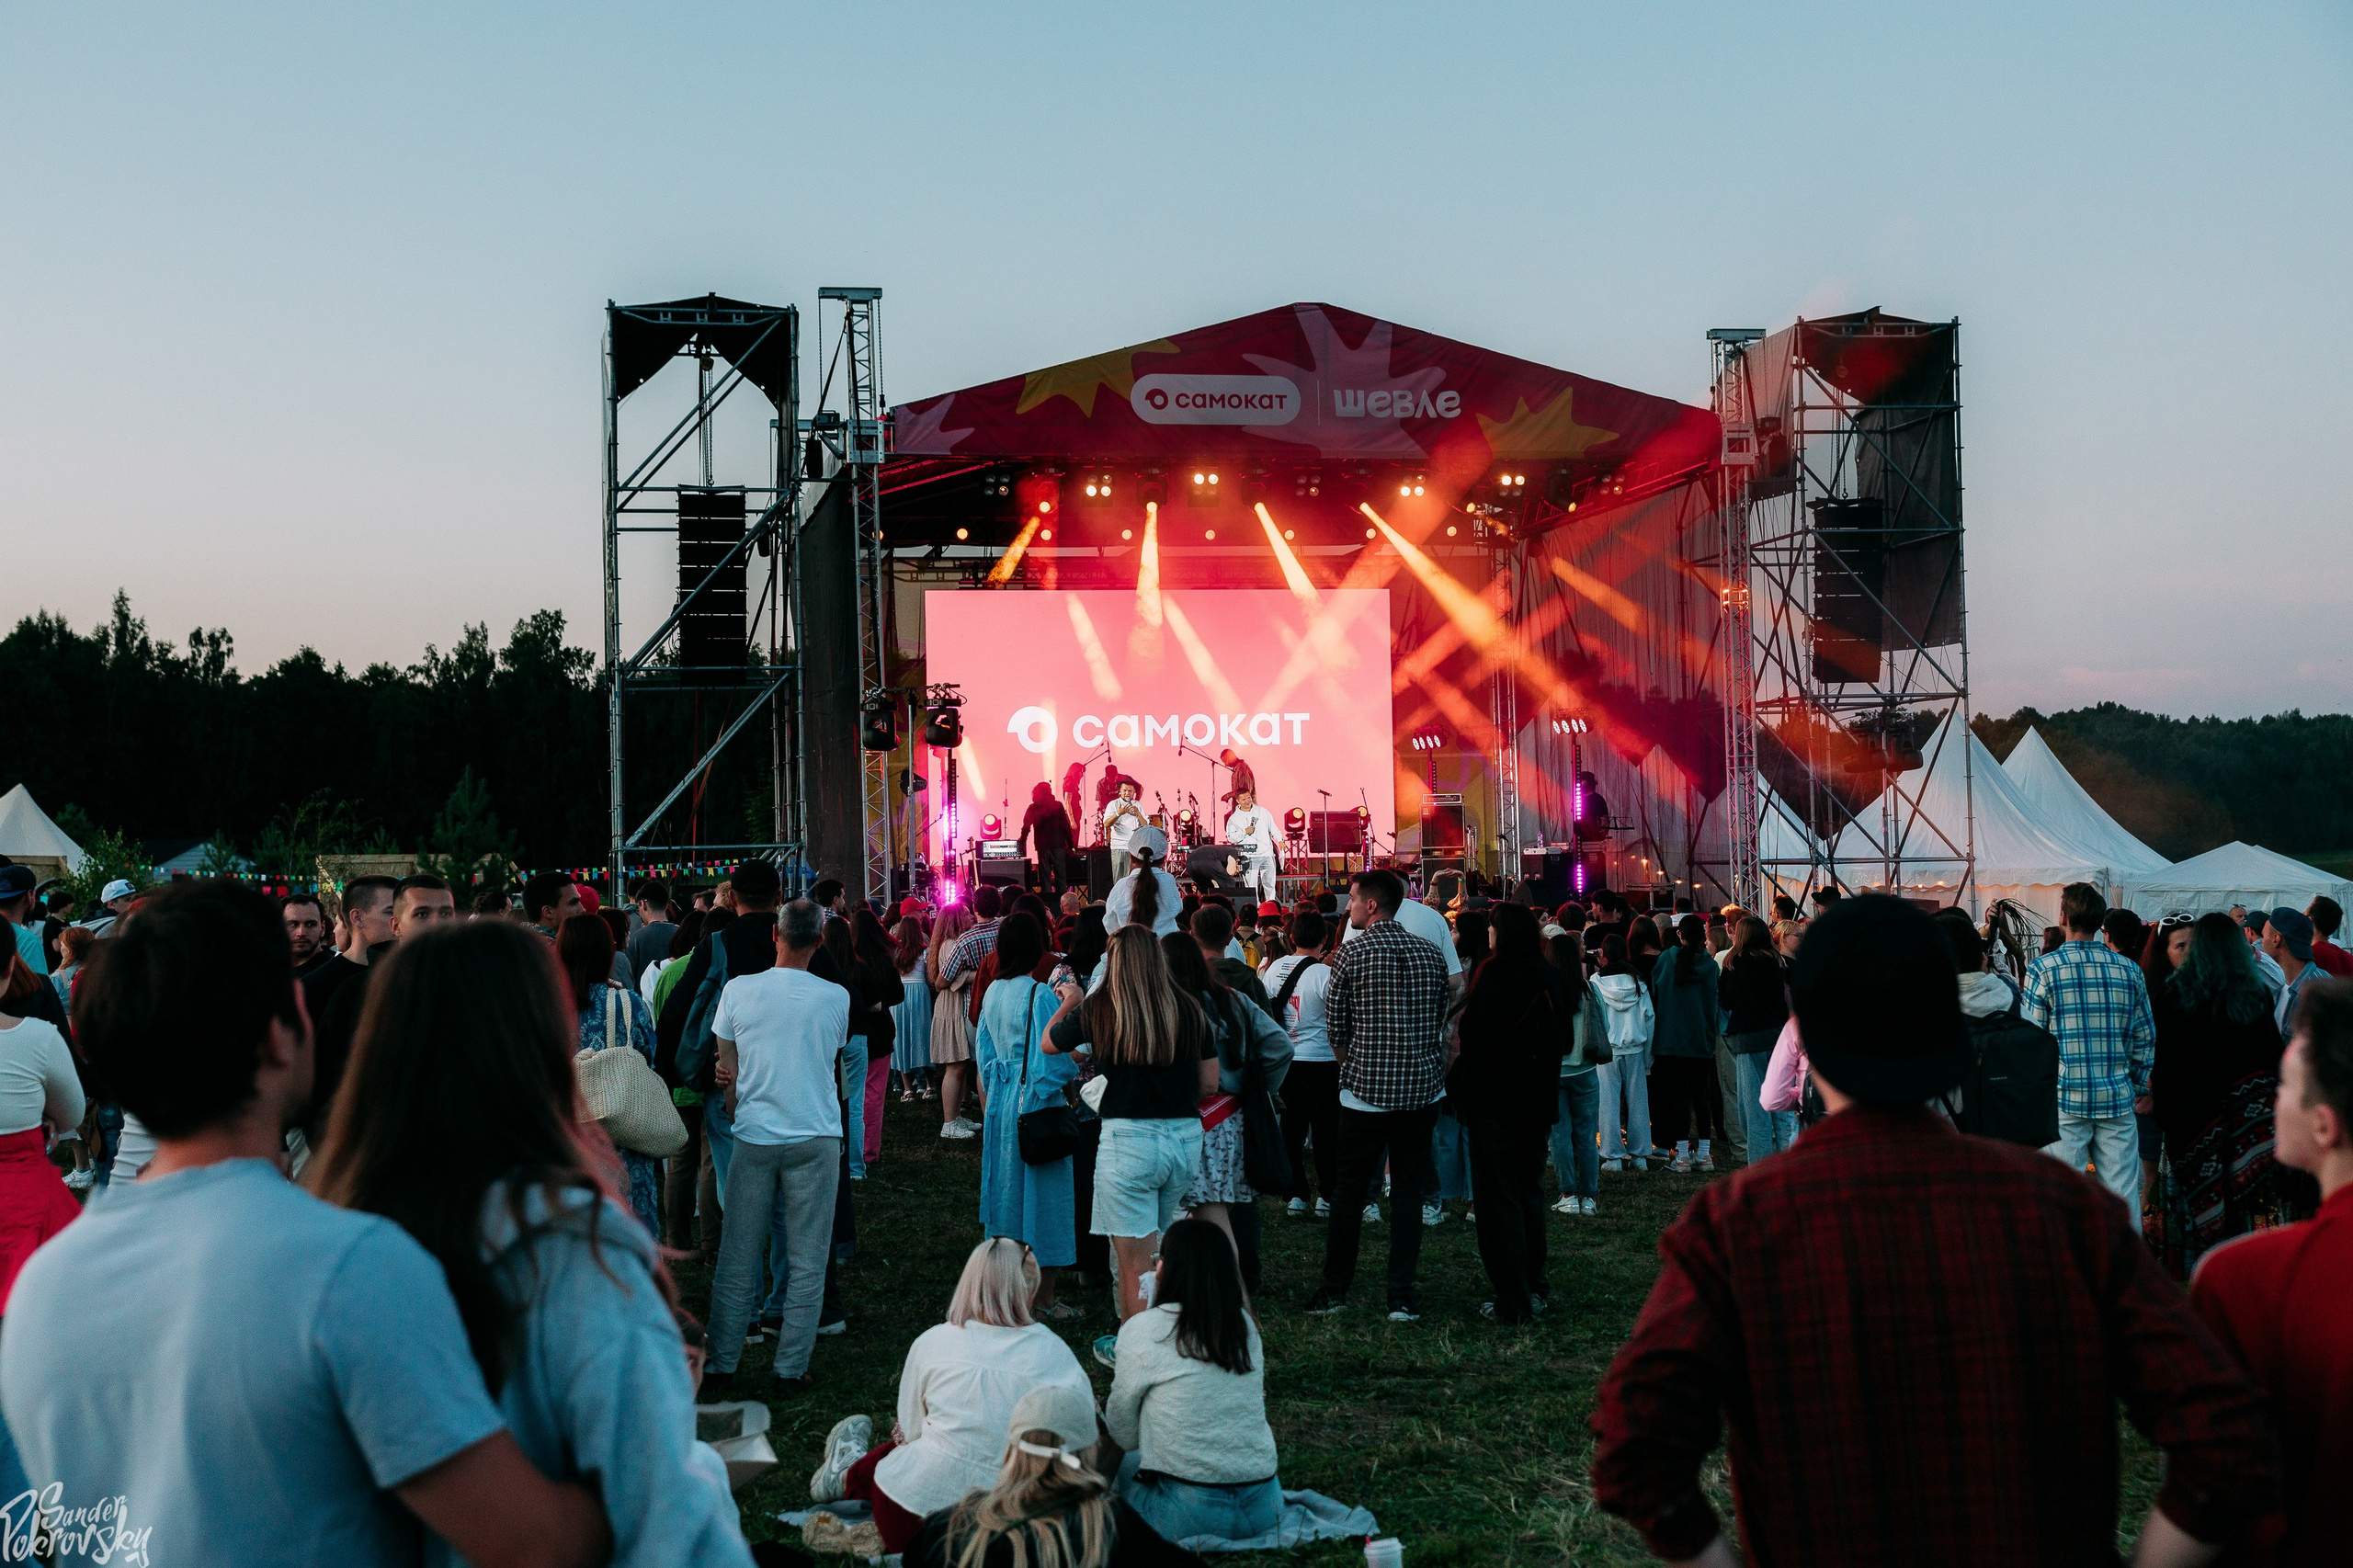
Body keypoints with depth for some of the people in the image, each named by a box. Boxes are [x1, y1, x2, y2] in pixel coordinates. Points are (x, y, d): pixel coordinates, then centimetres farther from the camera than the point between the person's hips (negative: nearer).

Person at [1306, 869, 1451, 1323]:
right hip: (1420, 1093, 3)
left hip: (1364, 1092, -3)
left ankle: (1335, 1288, 18)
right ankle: (1401, 1297, 4)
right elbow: (1441, 1024, 11)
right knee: (1408, 1192, 7)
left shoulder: (1352, 953, -7)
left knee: (1350, 1191, 9)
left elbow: (1335, 1026, 1)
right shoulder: (1431, 954, 4)